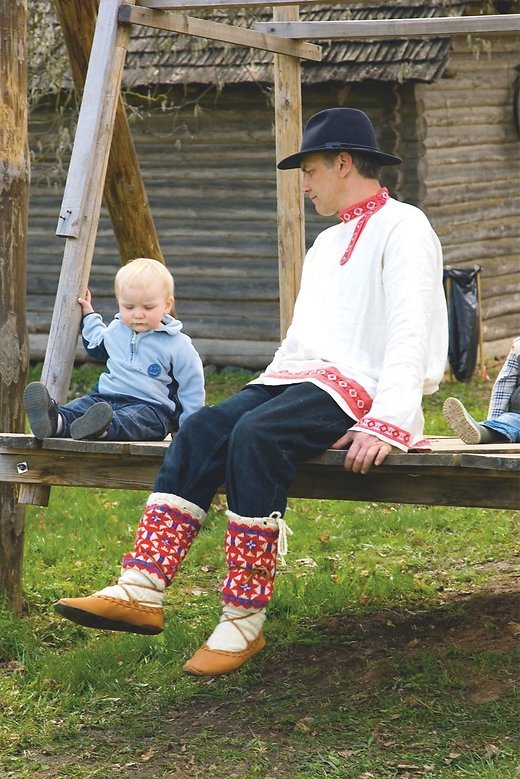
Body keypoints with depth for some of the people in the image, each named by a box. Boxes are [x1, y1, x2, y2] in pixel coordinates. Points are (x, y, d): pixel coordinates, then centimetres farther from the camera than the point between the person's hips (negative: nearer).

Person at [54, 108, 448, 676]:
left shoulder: (402, 228, -3)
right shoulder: (327, 244, 26)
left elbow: (410, 333, -16)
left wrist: (387, 424, -27)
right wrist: (263, 391, 12)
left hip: (362, 386, -8)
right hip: (303, 376, 8)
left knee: (256, 434, -33)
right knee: (201, 429, -17)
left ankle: (244, 622, -30)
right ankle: (141, 591, -29)